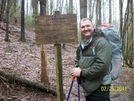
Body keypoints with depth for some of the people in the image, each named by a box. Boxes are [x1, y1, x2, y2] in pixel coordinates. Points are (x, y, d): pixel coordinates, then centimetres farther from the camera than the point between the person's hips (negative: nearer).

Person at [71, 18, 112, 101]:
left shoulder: (101, 42, -16)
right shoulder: (82, 44, 11)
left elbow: (101, 66, -26)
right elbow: (78, 60, 23)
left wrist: (82, 72, -20)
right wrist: (76, 70, 0)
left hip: (99, 89, -8)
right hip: (87, 88, 8)